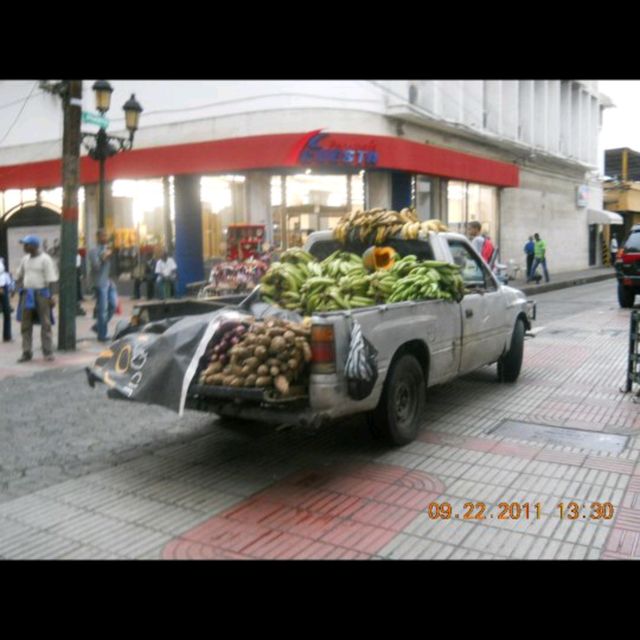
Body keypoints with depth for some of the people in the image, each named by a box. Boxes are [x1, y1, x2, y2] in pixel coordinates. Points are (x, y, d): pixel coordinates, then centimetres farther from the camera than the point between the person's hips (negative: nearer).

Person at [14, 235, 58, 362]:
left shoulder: (45, 259, -7)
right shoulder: (25, 259, 12)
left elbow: (50, 280, -10)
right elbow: (19, 276, 22)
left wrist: (51, 297, -14)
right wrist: (22, 287, 7)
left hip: (41, 293, -6)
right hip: (27, 294, 6)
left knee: (45, 324, 0)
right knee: (25, 325, 6)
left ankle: (48, 353, 7)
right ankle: (26, 352, 13)